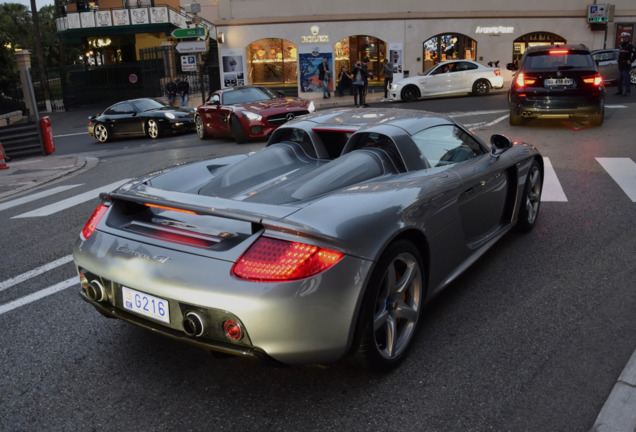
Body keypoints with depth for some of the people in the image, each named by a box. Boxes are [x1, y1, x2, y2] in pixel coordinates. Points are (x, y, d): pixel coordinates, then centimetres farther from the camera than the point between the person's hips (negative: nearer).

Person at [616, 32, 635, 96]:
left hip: (626, 65, -8)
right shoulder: (620, 45, 14)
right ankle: (620, 91, 20)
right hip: (620, 64, 8)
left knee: (626, 78, -9)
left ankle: (627, 91, -7)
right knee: (620, 78, 12)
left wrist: (630, 61, -15)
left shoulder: (630, 45, -10)